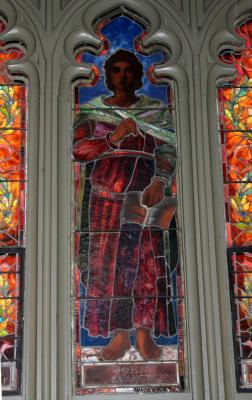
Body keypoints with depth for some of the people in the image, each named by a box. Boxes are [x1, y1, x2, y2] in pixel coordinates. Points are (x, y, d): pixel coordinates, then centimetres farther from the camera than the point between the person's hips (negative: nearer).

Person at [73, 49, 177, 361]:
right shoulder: (92, 110, 10)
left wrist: (160, 181, -18)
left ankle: (144, 332, 4)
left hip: (145, 193, 0)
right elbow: (78, 149, -1)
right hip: (107, 193, 1)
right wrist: (114, 137, -14)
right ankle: (119, 334, 4)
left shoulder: (157, 110, 9)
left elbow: (168, 150, 0)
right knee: (108, 260, -3)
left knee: (148, 259, -5)